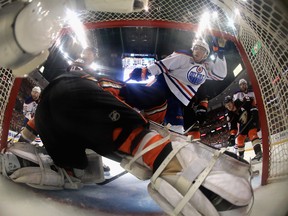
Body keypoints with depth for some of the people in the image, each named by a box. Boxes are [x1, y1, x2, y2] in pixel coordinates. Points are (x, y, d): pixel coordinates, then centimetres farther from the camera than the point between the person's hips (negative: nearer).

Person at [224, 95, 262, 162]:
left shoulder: (241, 102, -23)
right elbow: (232, 126, -11)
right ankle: (241, 156, 21)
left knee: (252, 133, -27)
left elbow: (251, 102, -10)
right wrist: (232, 136, -22)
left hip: (252, 119, -5)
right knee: (240, 138, 3)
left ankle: (258, 152, -36)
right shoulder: (230, 115, -12)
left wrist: (254, 110, -19)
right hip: (243, 124, 5)